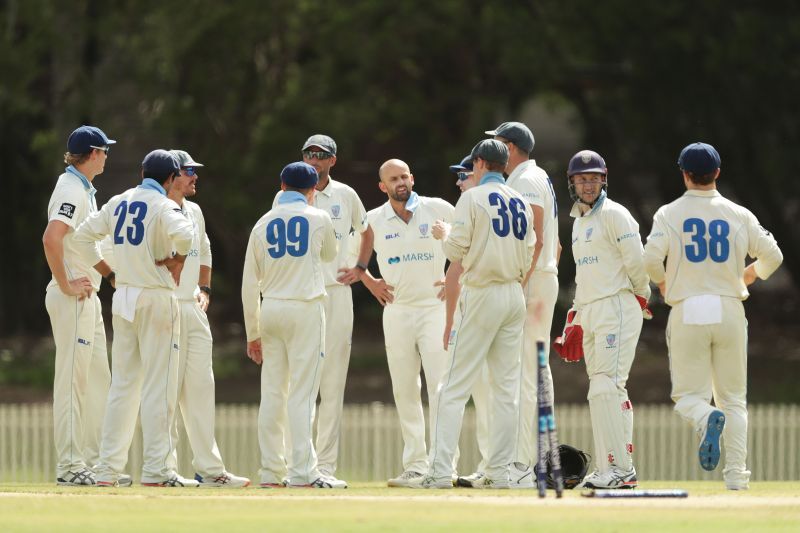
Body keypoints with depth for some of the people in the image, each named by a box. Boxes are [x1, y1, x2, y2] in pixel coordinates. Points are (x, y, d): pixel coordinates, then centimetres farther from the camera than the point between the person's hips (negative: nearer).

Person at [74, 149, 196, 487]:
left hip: (122, 295, 6)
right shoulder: (164, 206, -10)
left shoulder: (118, 203, 10)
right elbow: (183, 235, -29)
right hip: (156, 297, -6)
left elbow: (83, 235, 14)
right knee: (159, 386, -4)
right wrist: (177, 260, -11)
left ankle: (108, 469, 8)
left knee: (122, 384, 10)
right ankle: (157, 469, -7)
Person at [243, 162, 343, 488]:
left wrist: (253, 333, 13)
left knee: (272, 393, 7)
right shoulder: (318, 219, 1)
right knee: (302, 392, -7)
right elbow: (330, 255, 22)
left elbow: (249, 284, 8)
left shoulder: (263, 224, 9)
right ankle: (302, 471, -13)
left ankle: (271, 472, 8)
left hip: (270, 311, 4)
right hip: (305, 308, -4)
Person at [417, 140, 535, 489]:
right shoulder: (521, 203, 12)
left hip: (481, 296, -6)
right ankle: (499, 471, 5)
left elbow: (456, 250, -8)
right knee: (506, 387, 8)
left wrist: (444, 236, 11)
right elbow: (528, 255, 12)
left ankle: (441, 470, -13)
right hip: (514, 296, 6)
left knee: (455, 386, -6)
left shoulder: (472, 198, -6)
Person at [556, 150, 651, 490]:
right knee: (604, 393, 7)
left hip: (617, 308, -9)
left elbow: (636, 263, -12)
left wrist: (641, 299, -2)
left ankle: (618, 468, -17)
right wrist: (574, 321, 20)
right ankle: (620, 471, 10)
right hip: (589, 314, 9)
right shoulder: (578, 222, 20)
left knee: (605, 388, -16)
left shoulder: (614, 215, -7)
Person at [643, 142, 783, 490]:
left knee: (687, 395, 7)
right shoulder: (738, 215, 3)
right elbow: (773, 255, 2)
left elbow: (651, 257, -13)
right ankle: (736, 475, -1)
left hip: (686, 310, -1)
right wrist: (751, 275, 24)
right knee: (733, 398, 10)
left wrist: (662, 282, 9)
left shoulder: (670, 214, -1)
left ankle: (706, 418, -29)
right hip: (729, 310, 1)